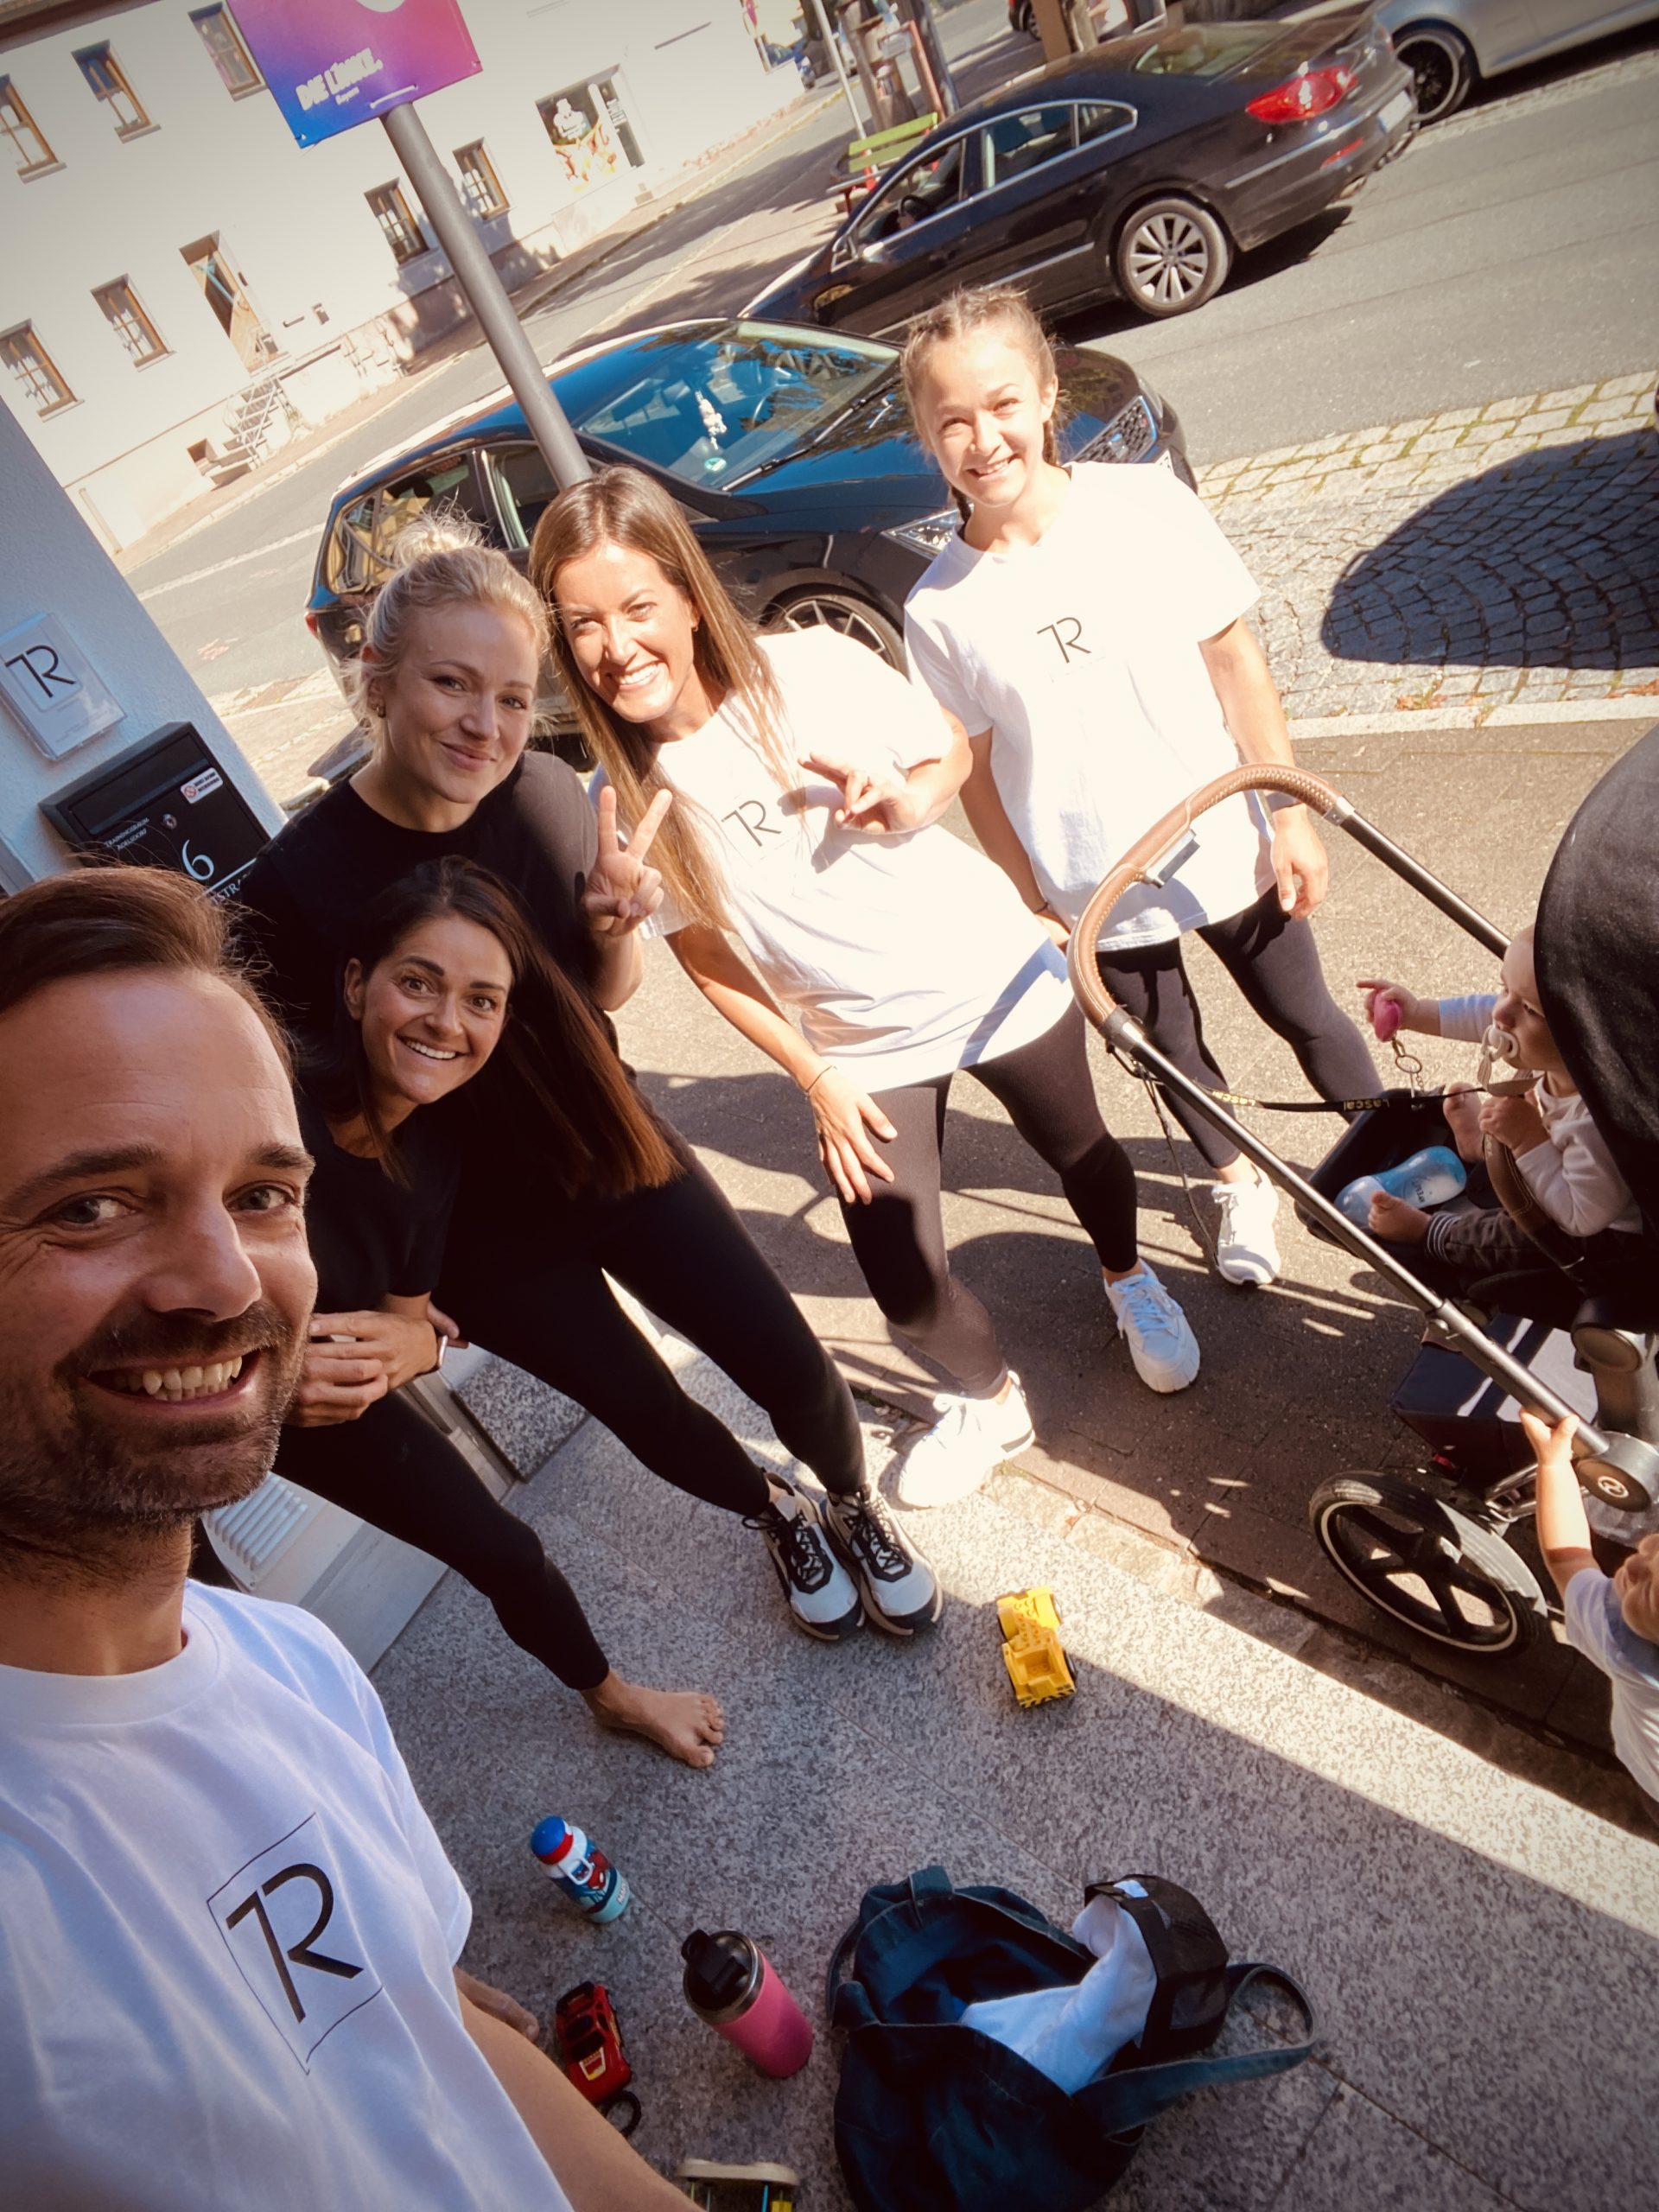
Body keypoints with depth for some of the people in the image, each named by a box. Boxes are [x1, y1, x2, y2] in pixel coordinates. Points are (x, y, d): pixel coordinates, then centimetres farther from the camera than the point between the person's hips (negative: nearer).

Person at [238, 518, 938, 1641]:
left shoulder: (548, 795, -14)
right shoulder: (299, 884, -24)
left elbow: (608, 994, -1)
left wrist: (618, 926, -20)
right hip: (483, 1225, -2)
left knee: (794, 1370, 4)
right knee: (649, 1411, 15)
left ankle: (860, 1510, 39)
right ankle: (780, 1517, 49)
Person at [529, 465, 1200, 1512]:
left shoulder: (814, 667, -18)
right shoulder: (626, 798, -14)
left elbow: (955, 753, -2)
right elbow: (704, 953, -4)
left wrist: (909, 799, -24)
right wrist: (816, 1079, -5)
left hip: (992, 978, 0)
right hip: (858, 1047, 1)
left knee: (1082, 1154, 20)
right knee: (905, 1280, -2)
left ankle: (1131, 1281, 56)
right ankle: (992, 1399, 33)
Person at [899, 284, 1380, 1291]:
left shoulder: (1146, 504, -11)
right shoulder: (939, 609, -11)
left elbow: (1237, 664, -6)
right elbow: (977, 772, -4)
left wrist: (1290, 815, -6)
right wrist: (1036, 904, -2)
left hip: (1225, 852, 0)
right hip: (1096, 894, 0)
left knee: (1306, 1019, 18)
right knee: (1173, 1054, 20)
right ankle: (1241, 1183, 49)